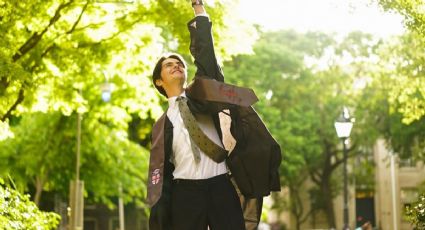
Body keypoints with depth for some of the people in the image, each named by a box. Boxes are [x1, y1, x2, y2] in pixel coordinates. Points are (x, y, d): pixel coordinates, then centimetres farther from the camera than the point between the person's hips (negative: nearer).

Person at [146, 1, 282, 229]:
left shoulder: (201, 93, 16)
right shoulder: (162, 124, 15)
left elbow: (205, 54, 4)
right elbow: (159, 171, 12)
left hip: (222, 186, 0)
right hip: (185, 192, 0)